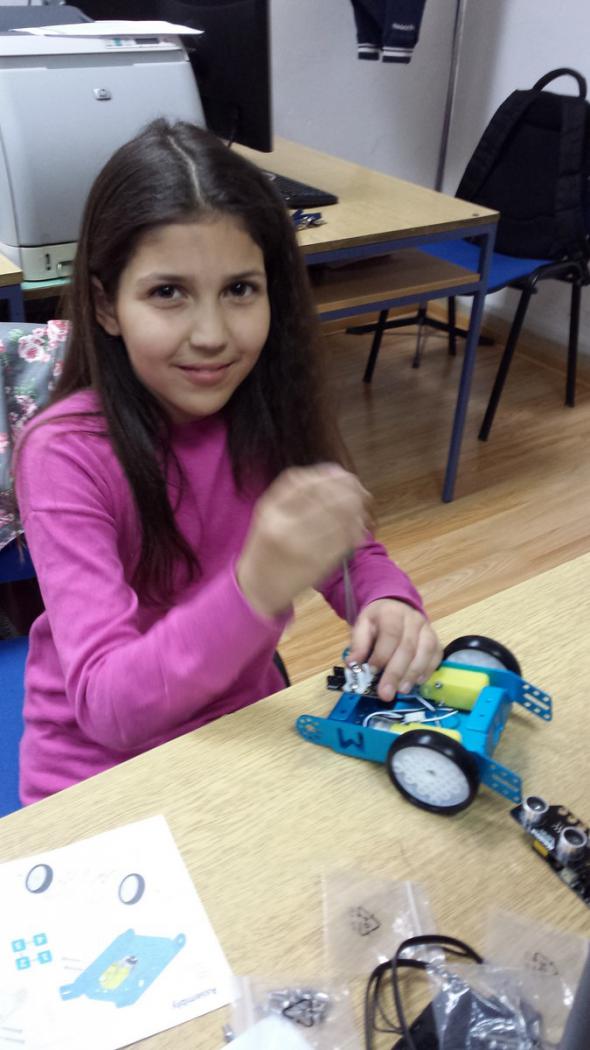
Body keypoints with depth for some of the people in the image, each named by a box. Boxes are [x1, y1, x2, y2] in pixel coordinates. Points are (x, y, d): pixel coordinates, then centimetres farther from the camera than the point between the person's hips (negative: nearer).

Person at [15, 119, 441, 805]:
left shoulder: (270, 407, -8)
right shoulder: (65, 453, -22)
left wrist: (388, 603, -23)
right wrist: (253, 590, -42)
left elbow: (351, 555, 1)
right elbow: (106, 705, -25)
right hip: (100, 775, -4)